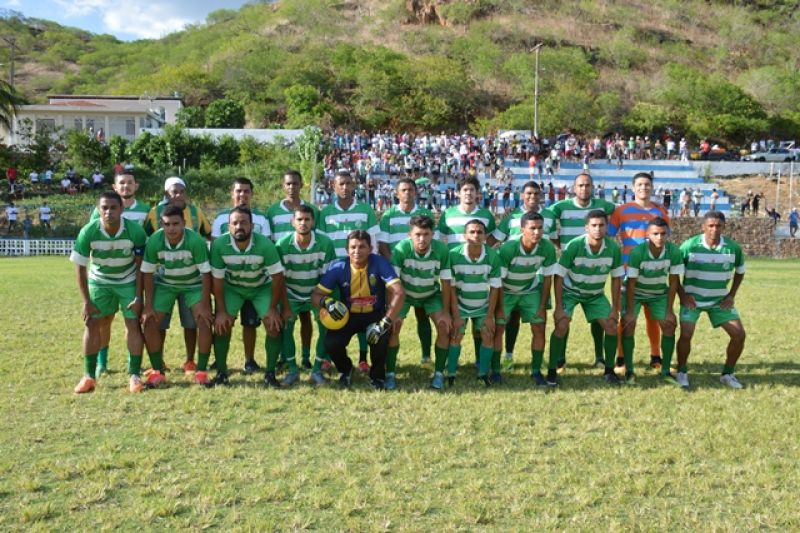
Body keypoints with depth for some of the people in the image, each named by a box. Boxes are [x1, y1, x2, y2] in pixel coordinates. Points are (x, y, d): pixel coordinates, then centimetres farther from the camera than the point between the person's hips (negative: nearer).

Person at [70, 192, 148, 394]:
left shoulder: (135, 231, -26)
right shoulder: (88, 232, -24)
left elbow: (140, 266, -14)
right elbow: (80, 268, -13)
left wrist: (138, 297, -16)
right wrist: (87, 302, -13)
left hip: (128, 281, -1)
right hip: (99, 281, 1)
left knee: (133, 324, -8)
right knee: (92, 324, -3)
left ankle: (134, 375, -2)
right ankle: (89, 376, 6)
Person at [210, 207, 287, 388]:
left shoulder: (265, 244, -32)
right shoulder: (219, 244, -27)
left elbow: (277, 276, -22)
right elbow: (217, 279, -16)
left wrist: (273, 308, -18)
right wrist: (221, 310, -15)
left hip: (262, 287, -1)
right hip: (232, 287, 1)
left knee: (274, 324, -14)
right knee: (221, 324, -12)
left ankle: (270, 373, 0)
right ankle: (221, 371, 5)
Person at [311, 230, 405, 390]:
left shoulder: (379, 263, -20)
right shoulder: (338, 267, -15)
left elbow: (399, 293, -26)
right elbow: (315, 296, -11)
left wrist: (386, 322, -33)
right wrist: (327, 302, -35)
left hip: (375, 314, -1)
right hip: (347, 315, 1)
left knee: (380, 337, -31)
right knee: (331, 343, -22)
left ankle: (377, 375, 2)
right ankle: (345, 369, 16)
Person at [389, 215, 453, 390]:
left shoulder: (441, 250, -28)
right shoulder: (401, 249, -31)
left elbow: (446, 282, -17)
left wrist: (445, 312, -15)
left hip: (432, 294, 1)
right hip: (405, 293, -1)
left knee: (444, 328, -13)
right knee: (393, 327, -15)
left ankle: (439, 373, 2)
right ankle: (390, 373, 1)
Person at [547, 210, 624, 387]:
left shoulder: (613, 248, -18)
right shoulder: (574, 246, -27)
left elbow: (616, 278, -4)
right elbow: (559, 276, -20)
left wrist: (615, 309, -5)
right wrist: (559, 307, -23)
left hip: (596, 294, 3)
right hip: (570, 291, -3)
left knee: (611, 326, -6)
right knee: (562, 326, -20)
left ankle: (609, 371, 13)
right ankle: (552, 371, -5)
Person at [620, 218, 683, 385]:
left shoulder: (674, 251, -22)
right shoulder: (637, 252, -30)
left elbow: (673, 282, -13)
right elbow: (631, 283, -24)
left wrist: (669, 310, -12)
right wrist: (630, 312, -23)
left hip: (659, 293, 3)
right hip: (635, 293, -3)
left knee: (669, 326, -6)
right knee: (628, 326, -15)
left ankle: (666, 371, 7)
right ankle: (629, 371, -3)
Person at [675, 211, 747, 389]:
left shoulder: (733, 247, -8)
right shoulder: (690, 246, -16)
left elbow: (740, 271, 11)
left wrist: (731, 295, 2)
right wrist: (683, 295, -12)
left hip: (720, 300, 3)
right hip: (693, 299, -3)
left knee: (739, 334, -4)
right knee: (686, 334, -19)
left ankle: (727, 374, 15)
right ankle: (682, 372, 4)